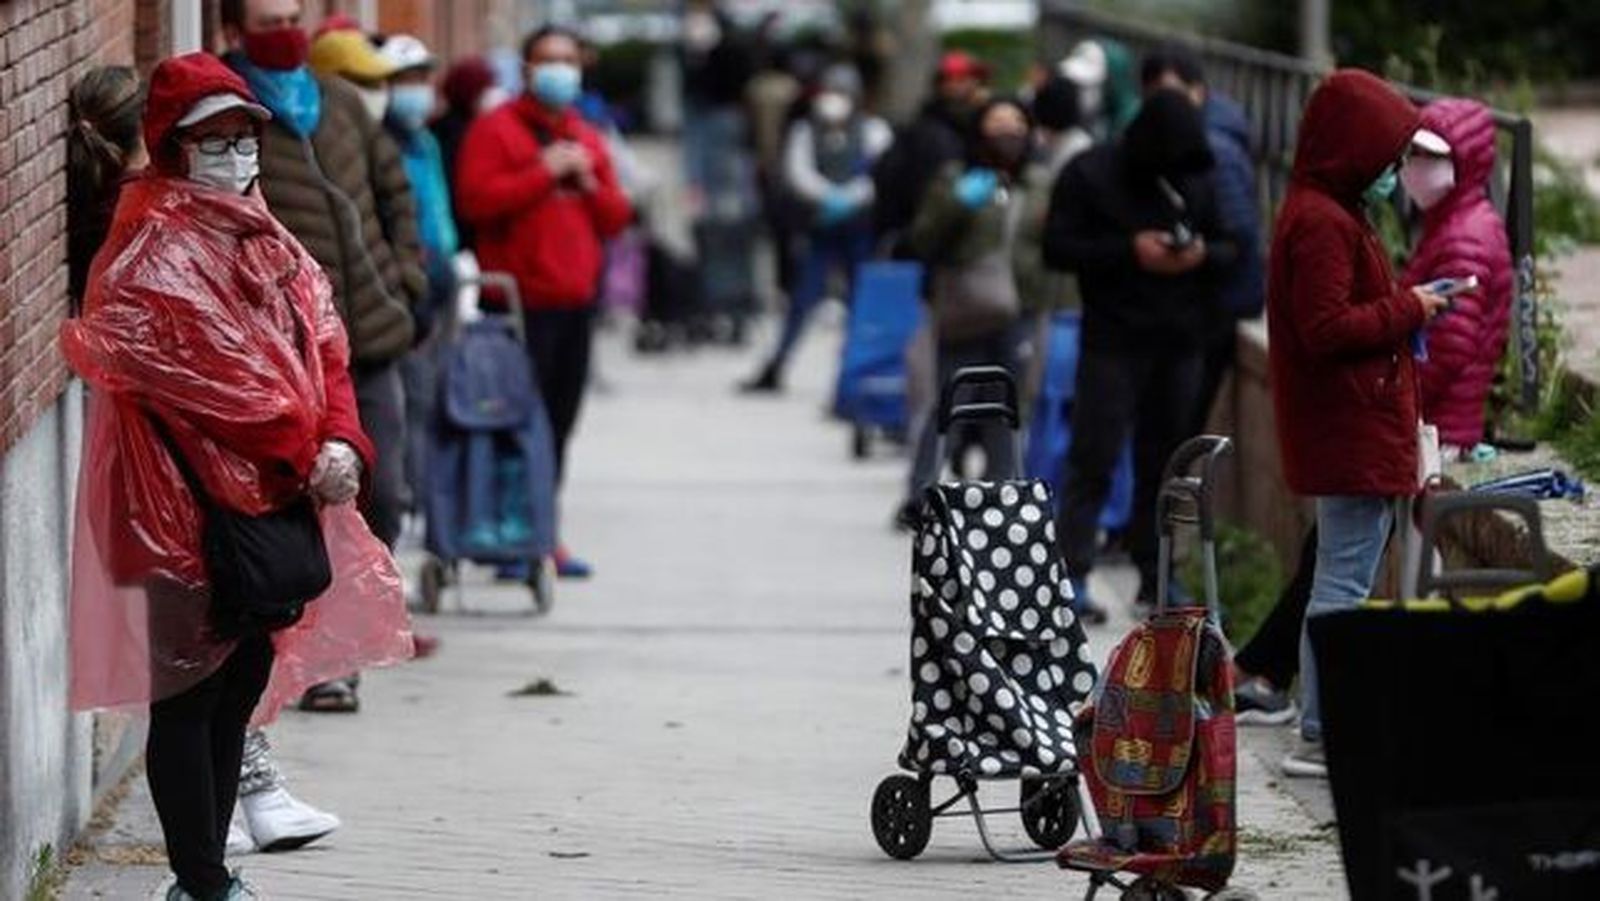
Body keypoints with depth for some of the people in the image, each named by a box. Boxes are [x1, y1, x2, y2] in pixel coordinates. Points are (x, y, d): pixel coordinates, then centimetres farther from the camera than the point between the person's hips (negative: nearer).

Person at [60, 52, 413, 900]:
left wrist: (339, 442, -7)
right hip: (190, 502, -8)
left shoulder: (264, 240, 14)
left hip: (273, 496, 9)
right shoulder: (152, 250, -12)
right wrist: (299, 447, -17)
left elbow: (322, 347, 10)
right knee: (191, 693, -3)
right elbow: (202, 374, -20)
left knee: (245, 678, 12)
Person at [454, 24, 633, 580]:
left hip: (576, 299, 7)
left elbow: (616, 217, 19)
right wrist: (545, 172, -14)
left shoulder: (587, 140, 20)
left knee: (559, 423, 8)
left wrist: (590, 183, 0)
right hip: (521, 300, -7)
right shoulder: (496, 129, -1)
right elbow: (476, 199, -16)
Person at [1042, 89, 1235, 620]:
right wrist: (1129, 252, -17)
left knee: (1166, 458, 7)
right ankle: (1073, 572, -7)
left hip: (1180, 341, 4)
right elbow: (1058, 248, -7)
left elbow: (1233, 246, 13)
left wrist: (1204, 253, -11)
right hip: (1113, 339, -4)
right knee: (1095, 456, -8)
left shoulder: (1199, 178, 8)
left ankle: (1155, 574, 14)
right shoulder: (1091, 175, -4)